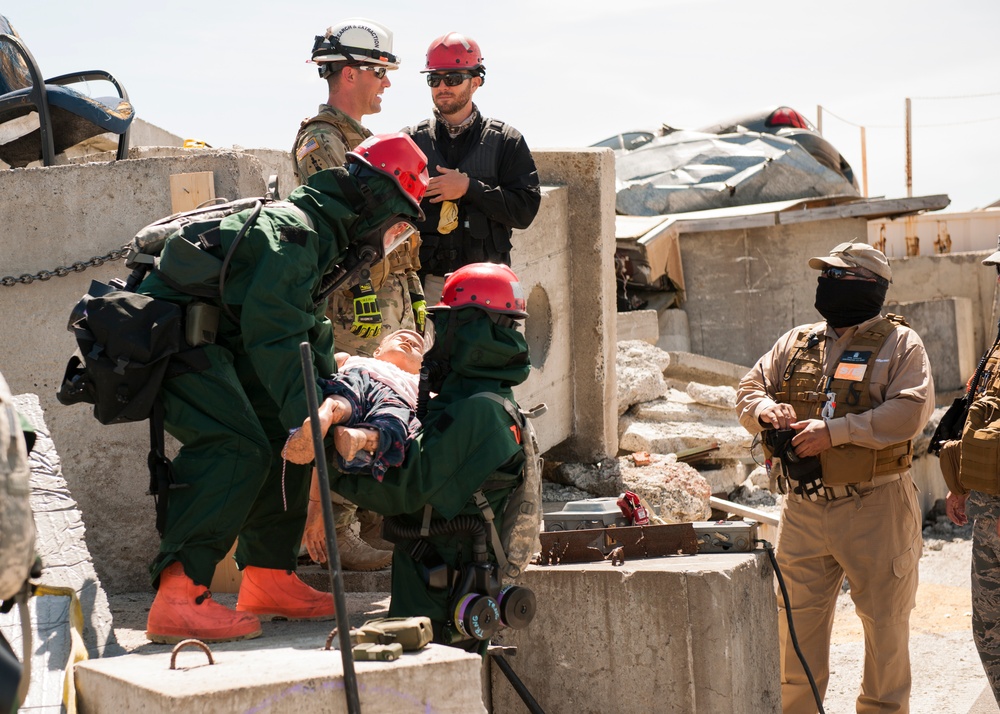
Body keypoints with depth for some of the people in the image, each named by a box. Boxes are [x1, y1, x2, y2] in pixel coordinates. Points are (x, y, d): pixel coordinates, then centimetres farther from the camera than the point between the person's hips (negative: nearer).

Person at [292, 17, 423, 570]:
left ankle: (375, 528, 21)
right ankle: (338, 535, -5)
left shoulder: (363, 140, 21)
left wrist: (412, 295, 22)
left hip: (390, 297, 10)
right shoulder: (320, 142, -10)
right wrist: (362, 294, -24)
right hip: (354, 301, -10)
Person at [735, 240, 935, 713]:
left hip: (873, 510, -4)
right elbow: (750, 387, 16)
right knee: (798, 619, 9)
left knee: (884, 621, 5)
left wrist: (834, 431, -22)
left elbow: (911, 411, -16)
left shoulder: (899, 345, -3)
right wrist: (764, 409, -8)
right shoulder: (796, 342, 13)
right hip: (803, 509, 4)